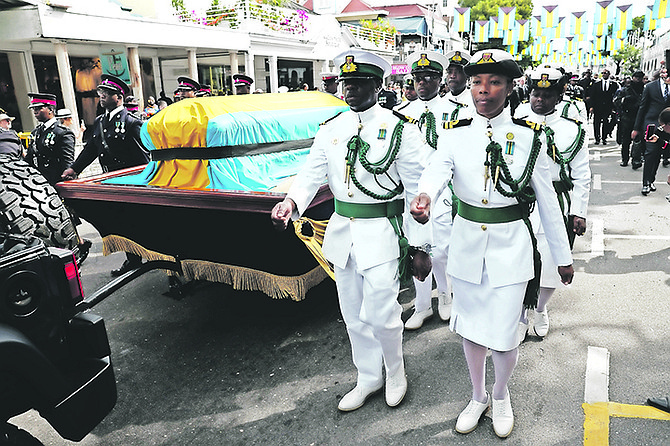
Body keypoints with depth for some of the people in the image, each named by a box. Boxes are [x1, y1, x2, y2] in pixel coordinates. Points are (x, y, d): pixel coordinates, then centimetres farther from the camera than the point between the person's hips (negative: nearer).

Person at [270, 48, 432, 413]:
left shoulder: (401, 130, -7)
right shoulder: (330, 130, 6)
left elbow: (419, 192, -8)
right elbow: (312, 174, 1)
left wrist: (421, 247, -9)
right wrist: (291, 202, -21)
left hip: (381, 232, -5)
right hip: (342, 230, 5)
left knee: (380, 314, -4)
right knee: (353, 315, 15)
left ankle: (395, 372, 29)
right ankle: (368, 379, 38)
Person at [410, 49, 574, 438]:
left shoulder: (529, 136, -3)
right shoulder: (455, 136, -1)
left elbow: (548, 201, 1)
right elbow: (436, 172, -22)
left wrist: (563, 255, 5)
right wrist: (424, 197, -45)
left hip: (511, 246, -2)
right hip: (467, 244, 2)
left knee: (504, 336, 3)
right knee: (471, 329, 16)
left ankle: (501, 395, 37)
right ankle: (478, 397, 42)